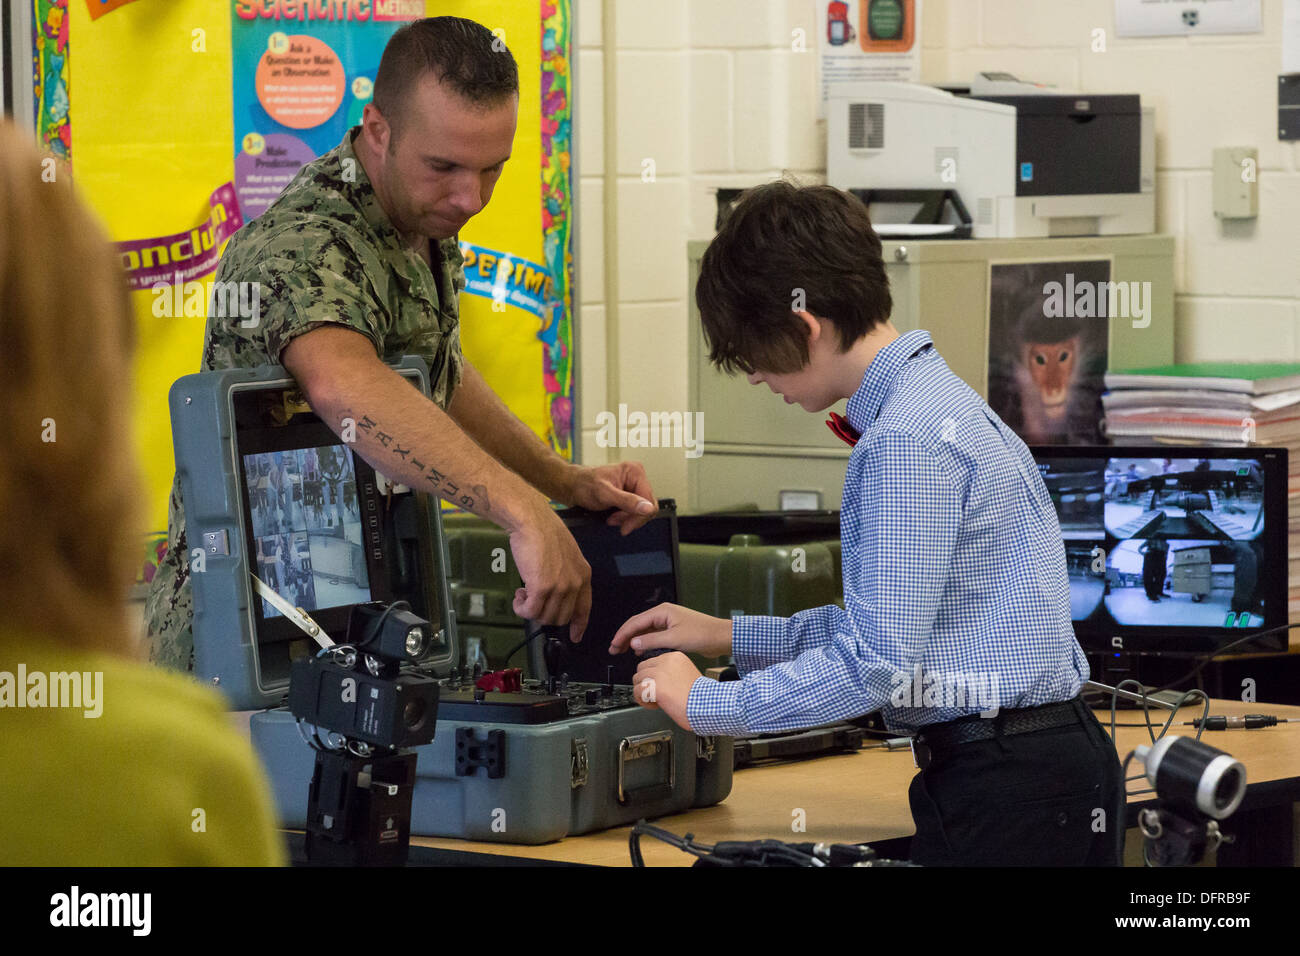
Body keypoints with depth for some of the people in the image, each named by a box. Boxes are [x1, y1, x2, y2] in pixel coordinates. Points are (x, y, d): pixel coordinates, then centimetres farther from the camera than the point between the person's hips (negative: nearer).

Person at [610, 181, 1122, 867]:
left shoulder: (907, 439, -18)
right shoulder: (929, 400, 14)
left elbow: (877, 661, -21)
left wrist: (703, 703, -10)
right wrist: (730, 637, 23)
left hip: (1001, 785, -10)